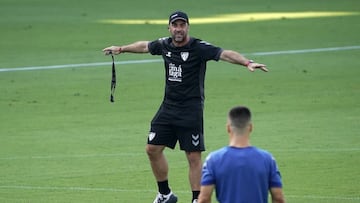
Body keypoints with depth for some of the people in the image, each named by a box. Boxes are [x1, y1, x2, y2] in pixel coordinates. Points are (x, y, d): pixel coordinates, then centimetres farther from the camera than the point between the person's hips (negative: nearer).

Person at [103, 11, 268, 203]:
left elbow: (225, 54, -25)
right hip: (168, 106, 6)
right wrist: (121, 49, 39)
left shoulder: (198, 48, -13)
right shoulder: (164, 45, 5)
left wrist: (247, 62, -42)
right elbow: (144, 46, 26)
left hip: (191, 110, -6)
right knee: (152, 149, 8)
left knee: (194, 157, -6)